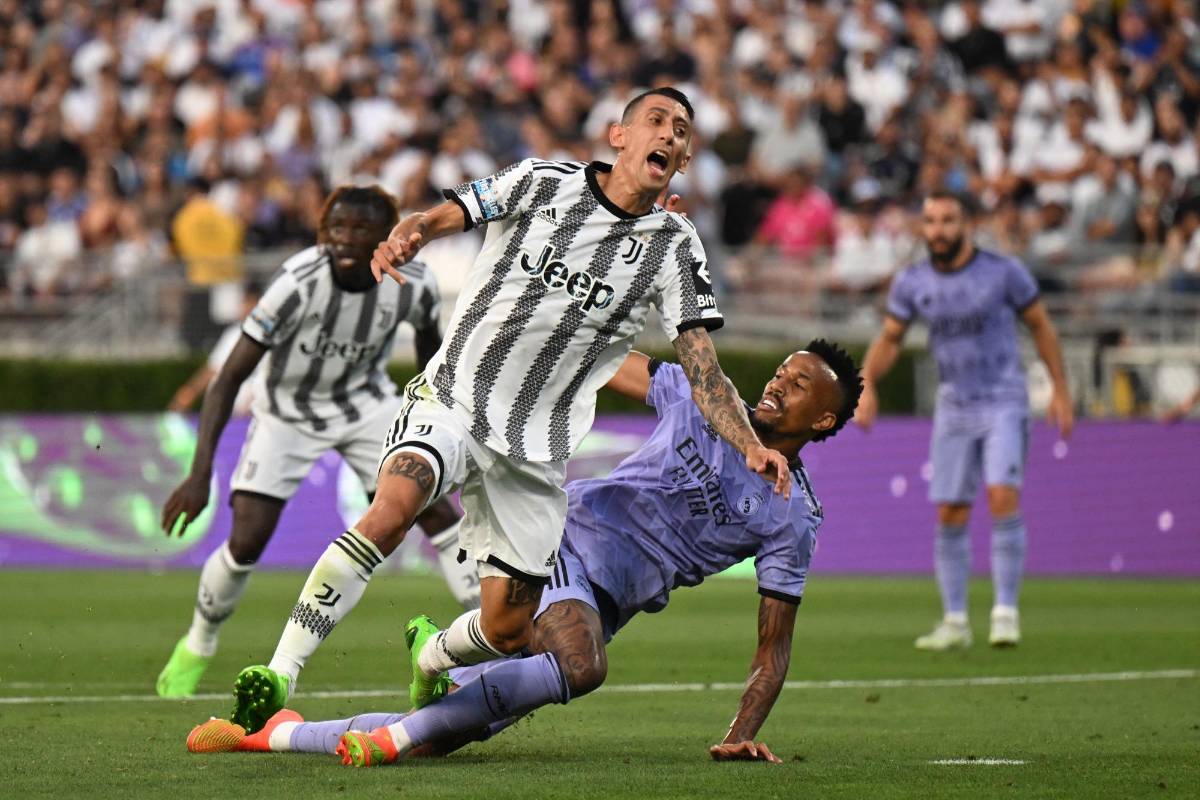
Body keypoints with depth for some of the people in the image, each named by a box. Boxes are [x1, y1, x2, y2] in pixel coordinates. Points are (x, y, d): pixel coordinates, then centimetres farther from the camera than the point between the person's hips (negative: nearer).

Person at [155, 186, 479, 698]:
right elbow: (230, 377, -28)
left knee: (435, 508, -11)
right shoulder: (298, 284, -31)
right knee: (247, 540, -10)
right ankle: (197, 646, 16)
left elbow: (429, 346, 5)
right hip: (289, 411, -3)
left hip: (367, 402, 3)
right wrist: (200, 473, -34)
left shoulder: (412, 284, -21)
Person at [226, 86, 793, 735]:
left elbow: (702, 370, -1)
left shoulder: (674, 249, 2)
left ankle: (432, 654, 40)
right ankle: (280, 676, -34)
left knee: (508, 629, 3)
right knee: (392, 509, -32)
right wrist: (401, 238, -26)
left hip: (537, 451, 3)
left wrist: (750, 446, -16)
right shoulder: (542, 183, -2)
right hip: (451, 401, -3)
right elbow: (440, 218, -2)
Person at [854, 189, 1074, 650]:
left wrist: (1061, 390, 2)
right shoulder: (911, 283, 0)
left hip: (1004, 401, -3)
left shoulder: (1004, 272, -8)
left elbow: (1040, 325, 3)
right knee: (949, 516, 1)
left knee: (1003, 496, -20)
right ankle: (955, 622, 12)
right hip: (954, 406, 3)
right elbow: (889, 339, 11)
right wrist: (867, 384, -6)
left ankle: (1005, 612, -14)